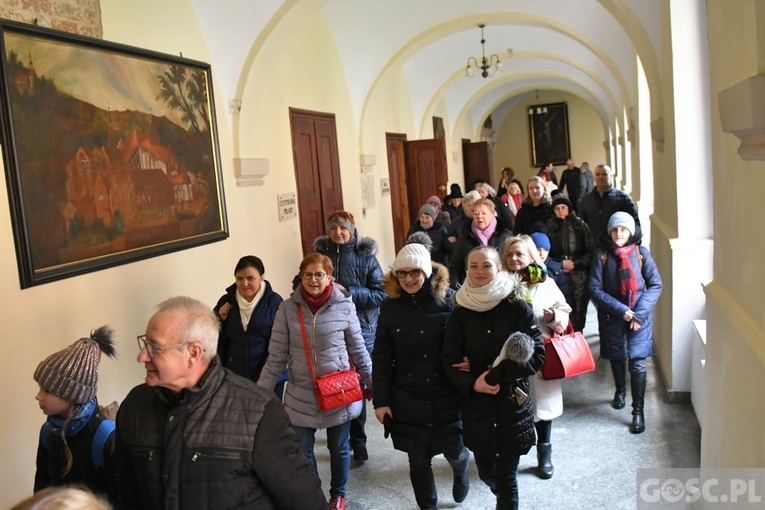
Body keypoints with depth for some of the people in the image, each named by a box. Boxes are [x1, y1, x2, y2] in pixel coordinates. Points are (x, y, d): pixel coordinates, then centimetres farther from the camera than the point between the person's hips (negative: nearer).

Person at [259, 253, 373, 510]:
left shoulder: (344, 306, -10)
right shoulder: (288, 308, -9)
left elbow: (359, 350, 1)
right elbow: (276, 356, -4)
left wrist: (373, 384, 6)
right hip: (301, 395, 0)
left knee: (339, 448, 18)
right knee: (301, 451, 10)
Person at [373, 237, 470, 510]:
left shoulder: (448, 299, -9)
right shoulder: (390, 306, -4)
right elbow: (381, 358, 0)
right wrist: (381, 400, -2)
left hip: (447, 397, -1)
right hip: (408, 400, 1)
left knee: (454, 451, 12)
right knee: (418, 460, 10)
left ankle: (461, 470, 49)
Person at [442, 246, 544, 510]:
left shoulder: (518, 307, -8)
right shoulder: (460, 312, -2)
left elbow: (536, 356, -10)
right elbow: (449, 362, -4)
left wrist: (493, 372, -17)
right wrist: (472, 383, -23)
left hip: (512, 404, -2)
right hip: (476, 405, 2)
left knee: (507, 476, 3)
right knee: (486, 472, 17)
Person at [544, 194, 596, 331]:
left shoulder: (581, 225, 5)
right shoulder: (549, 227, 6)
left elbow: (591, 251, 3)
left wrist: (575, 263, -8)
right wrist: (560, 264, -9)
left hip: (579, 275, 0)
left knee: (579, 312, 1)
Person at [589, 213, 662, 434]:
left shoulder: (641, 253, -5)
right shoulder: (602, 255, -6)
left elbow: (655, 285, -3)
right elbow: (595, 288, -9)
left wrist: (639, 312, -14)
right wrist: (622, 310, -16)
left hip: (639, 318, -1)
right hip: (612, 318, 1)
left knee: (637, 363, -5)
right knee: (616, 358, 17)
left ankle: (638, 411, 3)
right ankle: (620, 391, 44)